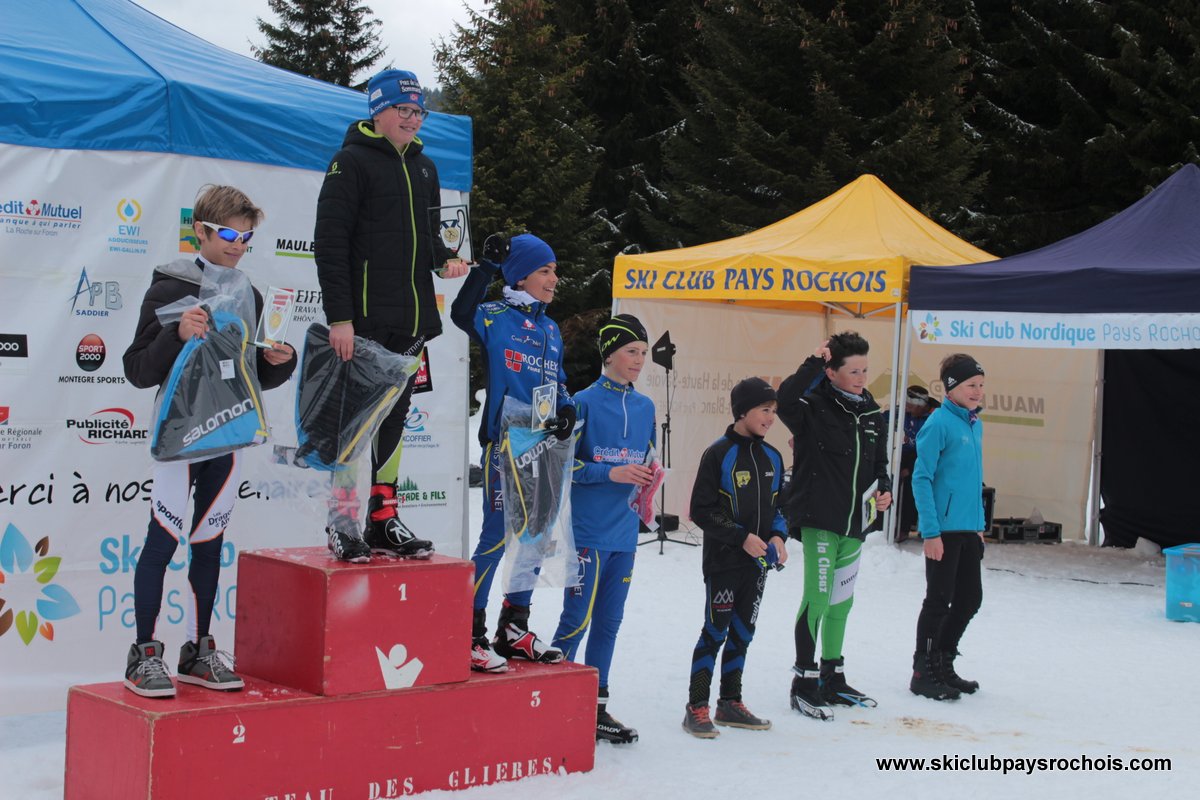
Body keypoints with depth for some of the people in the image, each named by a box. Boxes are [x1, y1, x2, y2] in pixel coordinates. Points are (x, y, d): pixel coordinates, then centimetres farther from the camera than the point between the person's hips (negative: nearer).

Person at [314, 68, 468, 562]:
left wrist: (444, 258, 2)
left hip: (412, 321, 7)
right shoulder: (352, 161, -6)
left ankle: (384, 521, 17)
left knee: (394, 418, 10)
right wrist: (339, 316, -17)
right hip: (364, 320, -7)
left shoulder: (424, 168, 16)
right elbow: (330, 241, -11)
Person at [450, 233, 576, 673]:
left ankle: (514, 629, 24)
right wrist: (487, 267, -24)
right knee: (497, 536, -8)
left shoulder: (551, 330, 16)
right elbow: (461, 313, -26)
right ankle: (470, 636, 0)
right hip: (504, 442, -7)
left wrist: (567, 408, 4)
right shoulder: (496, 318, -5)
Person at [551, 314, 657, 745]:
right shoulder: (585, 402, -8)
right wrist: (611, 473, -18)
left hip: (624, 532, 7)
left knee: (609, 621, 11)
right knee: (577, 620, -5)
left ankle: (596, 708, 20)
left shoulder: (645, 407, 12)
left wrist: (646, 480, 0)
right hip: (589, 529, -6)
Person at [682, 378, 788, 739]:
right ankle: (697, 708, 3)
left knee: (742, 633, 13)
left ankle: (730, 702, 23)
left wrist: (778, 535, -1)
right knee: (716, 631, -4)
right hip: (724, 561, -6)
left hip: (758, 560, 7)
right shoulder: (719, 454, -12)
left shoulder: (772, 457, 9)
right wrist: (741, 537, -18)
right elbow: (702, 510, -13)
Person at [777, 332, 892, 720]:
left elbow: (879, 464, 21)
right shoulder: (814, 406, -11)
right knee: (818, 598, -8)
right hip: (818, 520, -7)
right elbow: (785, 400, -35)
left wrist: (883, 489, 3)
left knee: (842, 602, 16)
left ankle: (832, 679, 28)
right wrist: (814, 362, -28)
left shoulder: (872, 415, 10)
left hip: (855, 524, 7)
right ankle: (804, 682, 3)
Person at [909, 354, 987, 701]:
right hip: (944, 528, -8)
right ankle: (924, 673, 12)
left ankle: (943, 665, 29)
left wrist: (980, 523, 17)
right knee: (939, 600, 0)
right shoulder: (939, 423, -14)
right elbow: (921, 478, -15)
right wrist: (930, 531, -19)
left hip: (969, 529, 8)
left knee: (970, 598, 14)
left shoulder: (975, 424, 11)